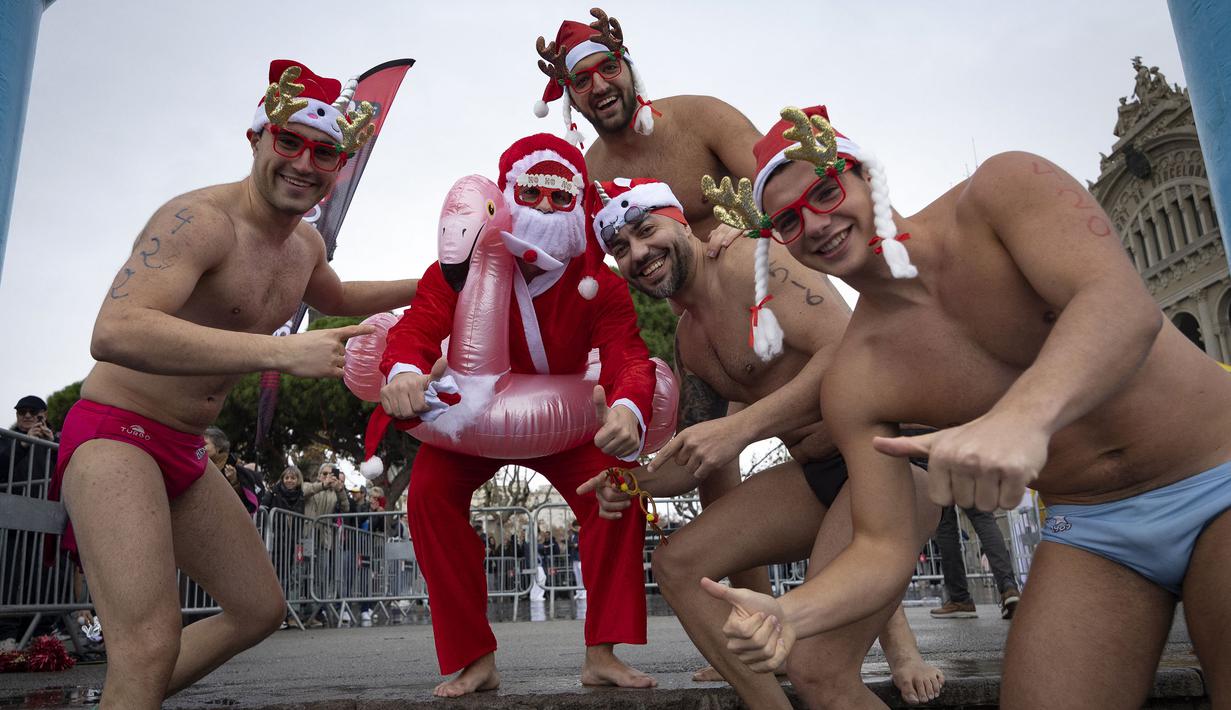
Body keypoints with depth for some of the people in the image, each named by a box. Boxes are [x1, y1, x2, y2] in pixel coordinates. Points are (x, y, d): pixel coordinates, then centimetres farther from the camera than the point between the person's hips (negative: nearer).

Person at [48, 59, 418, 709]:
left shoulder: (306, 245, 8)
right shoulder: (200, 219, -20)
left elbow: (335, 299, 32)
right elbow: (114, 333, -35)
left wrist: (428, 287, 21)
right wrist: (281, 351, -42)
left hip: (186, 452, 9)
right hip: (115, 435, -9)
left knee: (259, 610, 16)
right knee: (149, 648, -23)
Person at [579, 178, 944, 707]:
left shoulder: (751, 261, -11)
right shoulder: (686, 341, 14)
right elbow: (695, 456, 16)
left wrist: (740, 426, -26)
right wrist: (639, 479, -3)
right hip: (817, 475, 9)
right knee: (677, 566, 2)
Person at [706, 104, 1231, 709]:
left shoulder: (1004, 189, -14)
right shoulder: (853, 384, -9)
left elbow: (1125, 306, -30)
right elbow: (884, 548, -7)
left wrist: (1023, 415, -50)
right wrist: (786, 614, -27)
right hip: (1093, 535, 2)